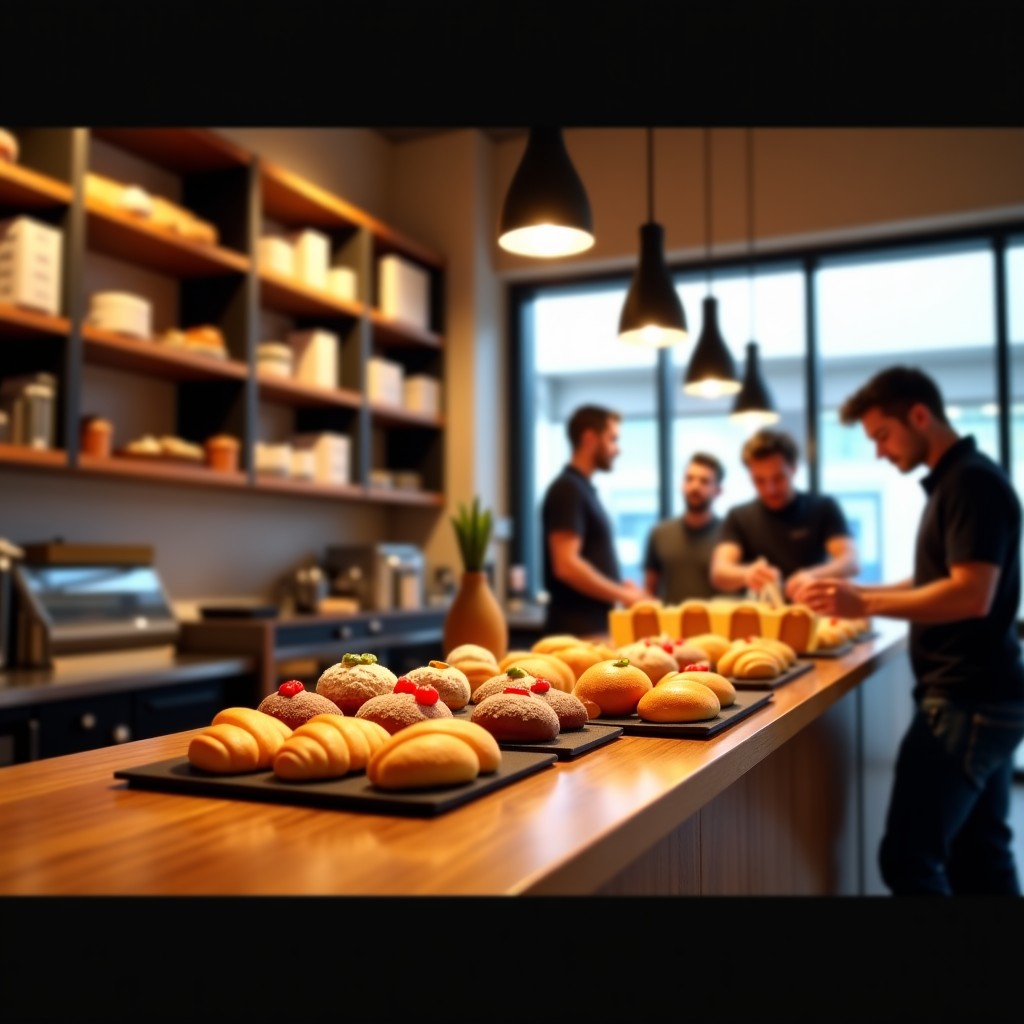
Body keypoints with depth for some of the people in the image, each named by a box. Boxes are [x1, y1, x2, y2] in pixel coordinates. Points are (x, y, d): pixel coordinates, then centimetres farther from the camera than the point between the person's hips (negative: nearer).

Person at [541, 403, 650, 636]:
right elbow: (566, 566, -22)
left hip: (594, 624, 9)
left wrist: (620, 587, 7)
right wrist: (623, 595, -13)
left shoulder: (583, 489, 16)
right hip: (578, 629, -9)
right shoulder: (568, 489, -13)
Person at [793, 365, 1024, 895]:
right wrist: (860, 591, 11)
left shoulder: (972, 481, -15)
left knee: (908, 857, -7)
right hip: (981, 697, 10)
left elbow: (972, 595, -25)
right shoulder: (957, 479, 15)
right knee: (980, 854, 14)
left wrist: (866, 604, -20)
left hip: (967, 701, -10)